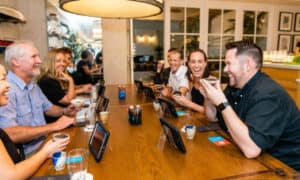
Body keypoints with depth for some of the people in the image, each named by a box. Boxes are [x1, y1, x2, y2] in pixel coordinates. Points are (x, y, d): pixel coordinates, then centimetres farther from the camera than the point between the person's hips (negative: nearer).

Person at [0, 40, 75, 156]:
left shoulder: (33, 85, 11)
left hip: (46, 144, 9)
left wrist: (64, 111, 1)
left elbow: (48, 107, 23)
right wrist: (54, 126, -24)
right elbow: (10, 135, -29)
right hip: (26, 156, -9)